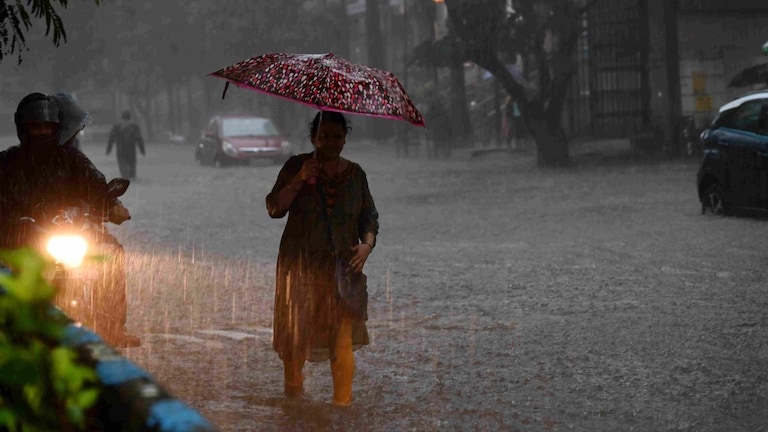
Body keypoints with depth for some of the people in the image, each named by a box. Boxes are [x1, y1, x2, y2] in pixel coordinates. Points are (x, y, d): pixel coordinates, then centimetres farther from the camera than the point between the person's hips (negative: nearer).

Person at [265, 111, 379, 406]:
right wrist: (299, 180, -18)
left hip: (342, 265, 1)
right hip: (301, 264, -1)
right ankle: (293, 391, 21)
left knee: (342, 336, -8)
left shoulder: (355, 173, 8)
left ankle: (343, 401, -5)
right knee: (296, 332, 2)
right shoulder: (296, 166, 1)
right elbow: (274, 208, -7)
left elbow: (369, 216, 13)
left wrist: (367, 244, -6)